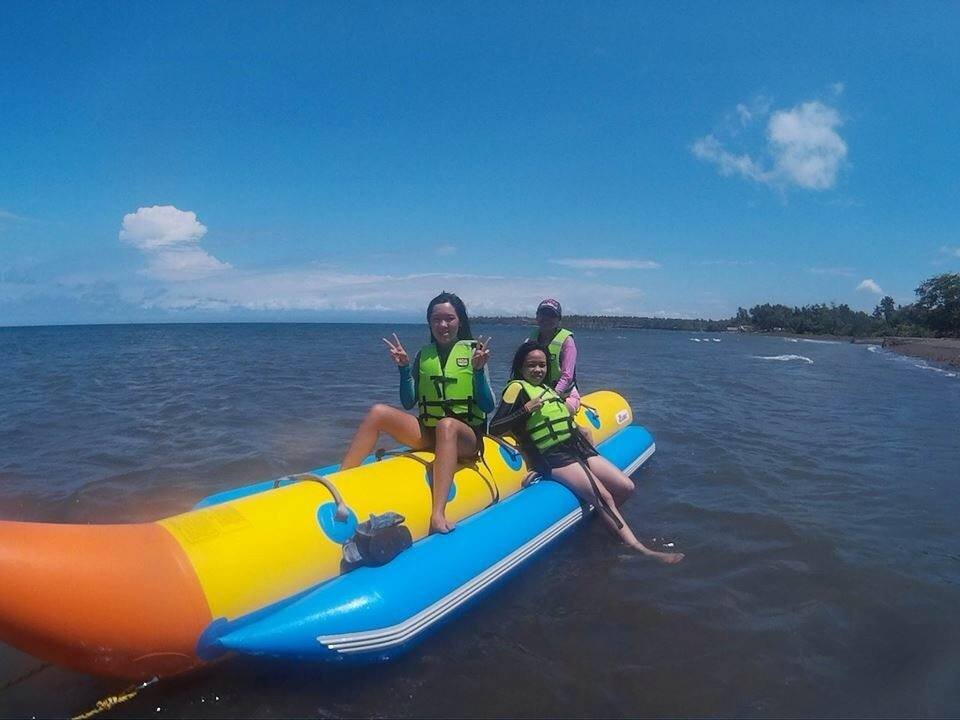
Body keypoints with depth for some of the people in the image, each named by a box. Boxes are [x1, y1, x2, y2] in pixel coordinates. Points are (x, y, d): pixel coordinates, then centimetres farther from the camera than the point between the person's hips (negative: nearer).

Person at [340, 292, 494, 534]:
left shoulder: (473, 351, 1)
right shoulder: (424, 354, 10)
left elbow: (488, 407, -3)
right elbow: (408, 403, 9)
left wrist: (479, 370, -17)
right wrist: (403, 368, -3)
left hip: (466, 436, -4)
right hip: (427, 432, 4)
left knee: (446, 425, -39)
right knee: (378, 412, -16)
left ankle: (438, 514, -51)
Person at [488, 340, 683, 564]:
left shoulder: (548, 389, 22)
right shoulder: (517, 388, -2)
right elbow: (494, 428, -13)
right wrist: (526, 409, -21)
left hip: (578, 448, 8)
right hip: (554, 458, -8)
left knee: (626, 487, -3)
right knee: (604, 497, -21)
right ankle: (639, 551, -19)